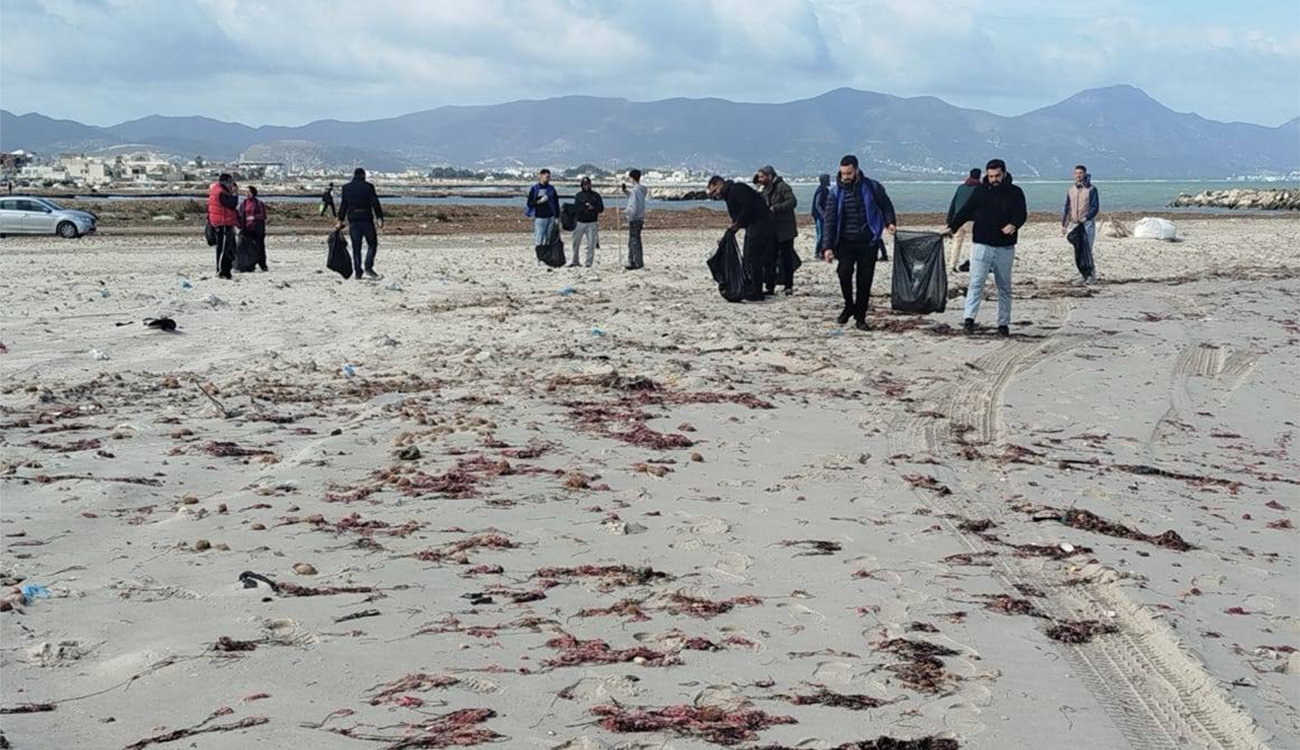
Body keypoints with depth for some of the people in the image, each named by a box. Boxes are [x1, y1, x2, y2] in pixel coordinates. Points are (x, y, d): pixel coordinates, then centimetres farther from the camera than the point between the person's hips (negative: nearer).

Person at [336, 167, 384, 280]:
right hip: (366, 219, -3)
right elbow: (375, 204, -8)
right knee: (372, 243, 6)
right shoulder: (368, 187, -3)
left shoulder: (346, 188, 8)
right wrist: (379, 218, -8)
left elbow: (343, 206, 9)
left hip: (353, 221, 4)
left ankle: (358, 272, 5)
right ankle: (368, 267, -9)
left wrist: (340, 220, 13)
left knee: (356, 247, 6)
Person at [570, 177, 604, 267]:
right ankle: (575, 261, 18)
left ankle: (589, 262, 2)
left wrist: (593, 207, -18)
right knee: (576, 243, 6)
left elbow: (601, 208, 0)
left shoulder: (596, 195, 5)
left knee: (591, 244, -5)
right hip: (580, 222, 1)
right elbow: (575, 208, -4)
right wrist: (584, 207, -20)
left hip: (592, 223, -1)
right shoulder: (578, 195, 7)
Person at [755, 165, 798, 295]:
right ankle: (769, 287, 8)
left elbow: (792, 202, -22)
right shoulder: (765, 190, 15)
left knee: (786, 259, 0)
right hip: (771, 231, 7)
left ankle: (788, 287, 6)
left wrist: (775, 208, -26)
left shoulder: (782, 187, -11)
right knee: (770, 259, 5)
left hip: (785, 231, -7)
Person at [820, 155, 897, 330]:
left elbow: (886, 206, 14)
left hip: (868, 242, 0)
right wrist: (827, 246, -10)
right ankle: (849, 306, 5)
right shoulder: (835, 193, 0)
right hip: (845, 243, 0)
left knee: (865, 280, 1)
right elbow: (829, 221, -2)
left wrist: (890, 222, -4)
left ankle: (860, 317, 14)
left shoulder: (872, 187, 0)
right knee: (844, 272, -19)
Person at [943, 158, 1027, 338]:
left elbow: (1022, 214, -6)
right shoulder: (980, 191, 4)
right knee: (976, 282, -11)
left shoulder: (1015, 193, 2)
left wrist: (1013, 224, -27)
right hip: (982, 245, -1)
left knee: (1004, 287, 8)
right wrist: (952, 227, -3)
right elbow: (966, 211, 7)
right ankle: (969, 318, -17)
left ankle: (1004, 323, 14)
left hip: (1005, 248, 1)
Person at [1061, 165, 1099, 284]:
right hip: (1074, 224, 5)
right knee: (1077, 251, 2)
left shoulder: (1091, 190, -1)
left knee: (1086, 250, -12)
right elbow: (1067, 208, 18)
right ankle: (1084, 274, 9)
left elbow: (1095, 207, -7)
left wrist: (1085, 218, -20)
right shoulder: (1071, 191, 14)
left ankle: (1091, 274, -4)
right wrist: (1063, 225, 13)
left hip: (1087, 224, -5)